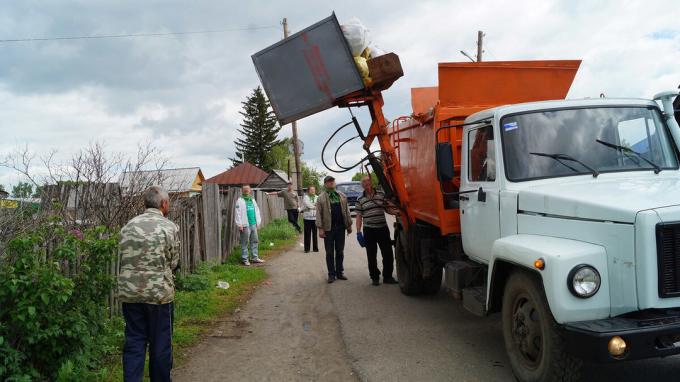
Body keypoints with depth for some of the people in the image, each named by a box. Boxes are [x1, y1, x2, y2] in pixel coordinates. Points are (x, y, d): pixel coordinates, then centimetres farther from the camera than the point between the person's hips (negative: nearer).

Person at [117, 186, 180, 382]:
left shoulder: (128, 226, 5)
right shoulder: (170, 227, -7)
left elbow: (122, 258, 8)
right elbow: (173, 262, -2)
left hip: (129, 292, 4)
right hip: (159, 292, -3)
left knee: (133, 342, 11)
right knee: (160, 343, 10)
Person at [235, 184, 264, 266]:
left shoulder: (252, 200, 16)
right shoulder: (240, 201, -5)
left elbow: (257, 211, 19)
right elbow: (237, 213, -11)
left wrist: (258, 222, 14)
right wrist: (239, 225, -16)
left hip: (253, 224, 7)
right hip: (245, 225, -7)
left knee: (255, 241, 10)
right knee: (245, 243, -2)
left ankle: (254, 257, 19)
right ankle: (244, 259, 5)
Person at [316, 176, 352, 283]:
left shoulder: (342, 196, 11)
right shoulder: (321, 198, -1)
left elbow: (346, 211, 13)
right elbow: (319, 214, -5)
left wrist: (349, 225, 9)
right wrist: (320, 228, -12)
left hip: (340, 227, 3)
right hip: (328, 229, -3)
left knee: (340, 251, 10)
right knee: (330, 252, 3)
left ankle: (340, 272, 20)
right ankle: (331, 274, 10)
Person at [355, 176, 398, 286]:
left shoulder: (381, 195, 4)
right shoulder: (360, 200, 1)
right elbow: (359, 217, 2)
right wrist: (358, 232, -4)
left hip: (383, 228, 1)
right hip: (369, 230, -1)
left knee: (388, 254, 4)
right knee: (371, 256, 6)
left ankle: (387, 276, 19)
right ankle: (375, 277, 18)